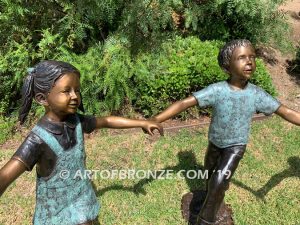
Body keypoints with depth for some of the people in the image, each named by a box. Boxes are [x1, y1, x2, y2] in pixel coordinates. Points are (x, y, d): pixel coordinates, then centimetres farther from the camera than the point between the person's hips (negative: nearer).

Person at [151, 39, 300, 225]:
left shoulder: (257, 94, -18)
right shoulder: (216, 90, -24)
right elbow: (185, 103, -33)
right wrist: (155, 120, -45)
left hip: (236, 147, -1)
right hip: (215, 144, 1)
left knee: (218, 182, -14)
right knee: (210, 176, 22)